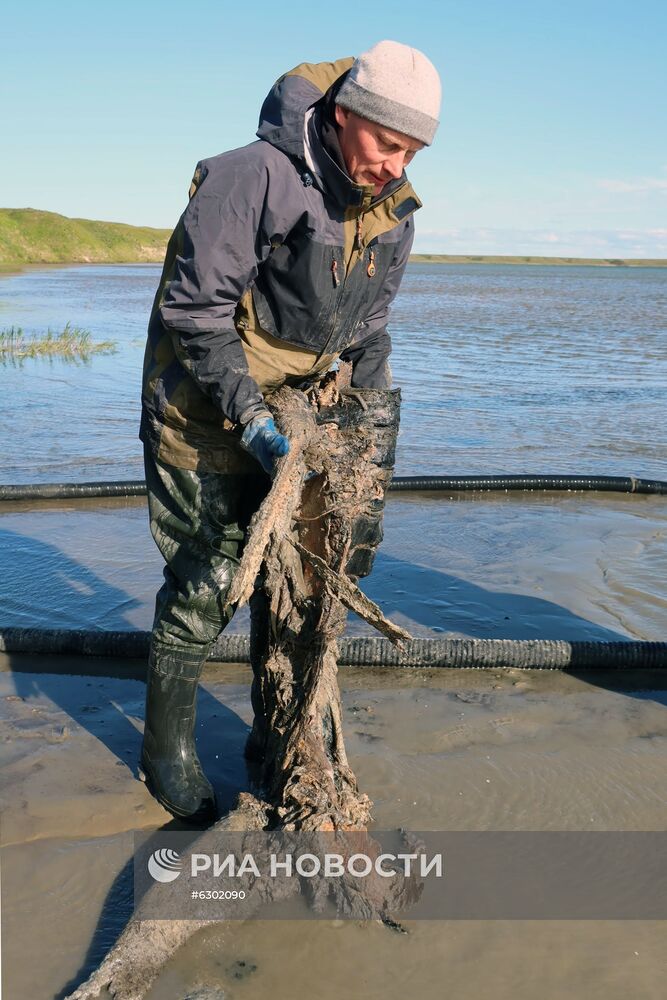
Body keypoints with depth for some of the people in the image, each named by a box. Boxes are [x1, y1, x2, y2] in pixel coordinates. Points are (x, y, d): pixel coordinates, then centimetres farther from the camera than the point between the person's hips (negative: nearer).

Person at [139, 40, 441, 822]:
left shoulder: (392, 209, 1)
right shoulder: (252, 177, -23)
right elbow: (196, 313, -23)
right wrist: (250, 421, -28)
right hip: (207, 403, -6)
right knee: (209, 578, -4)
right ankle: (167, 742, 18)